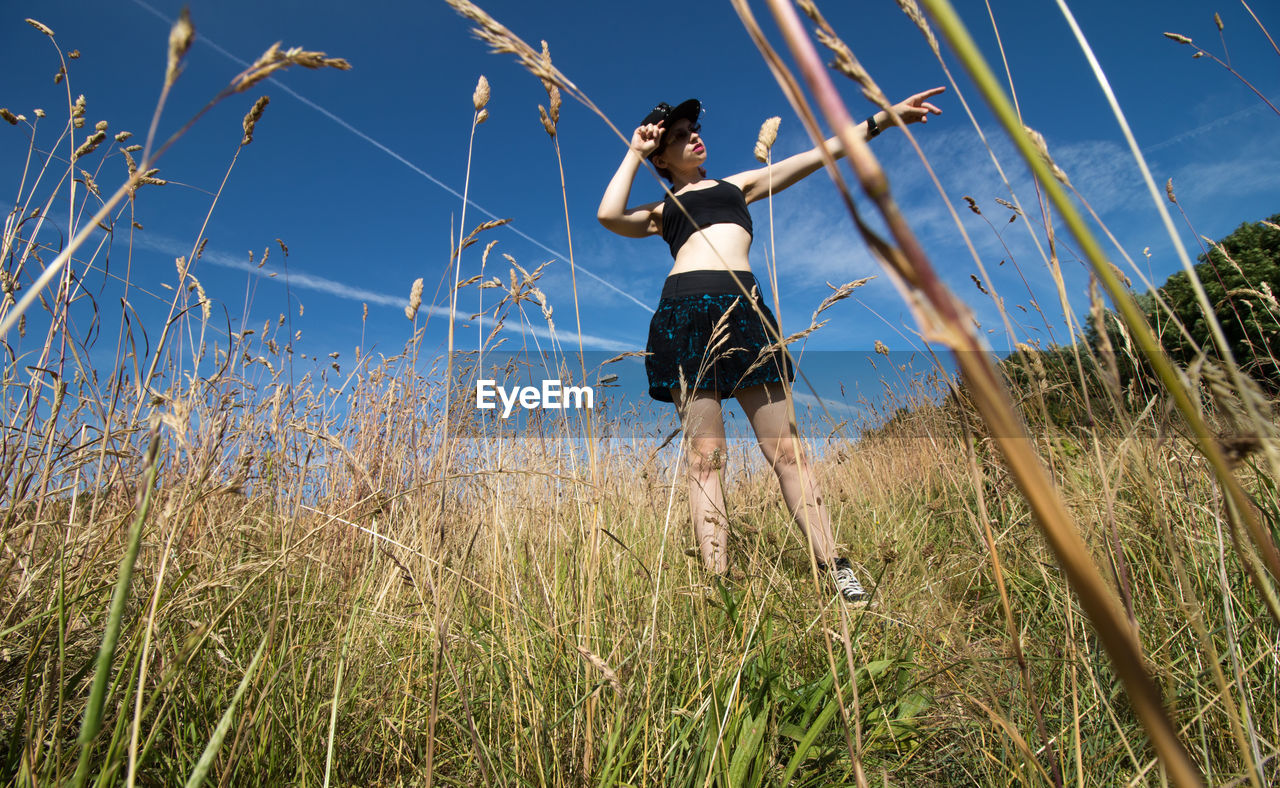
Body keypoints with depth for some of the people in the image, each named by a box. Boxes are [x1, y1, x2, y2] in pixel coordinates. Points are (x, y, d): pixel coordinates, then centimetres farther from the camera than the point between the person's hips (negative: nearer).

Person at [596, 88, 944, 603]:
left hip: (743, 310, 1)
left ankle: (834, 568, -3)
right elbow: (609, 215, 4)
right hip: (685, 315, -1)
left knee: (784, 449, -5)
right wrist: (635, 151, 16)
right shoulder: (662, 210, 24)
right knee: (704, 456, -6)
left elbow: (817, 156, 25)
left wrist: (882, 119, 19)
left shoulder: (740, 184, 30)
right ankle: (716, 579, -6)